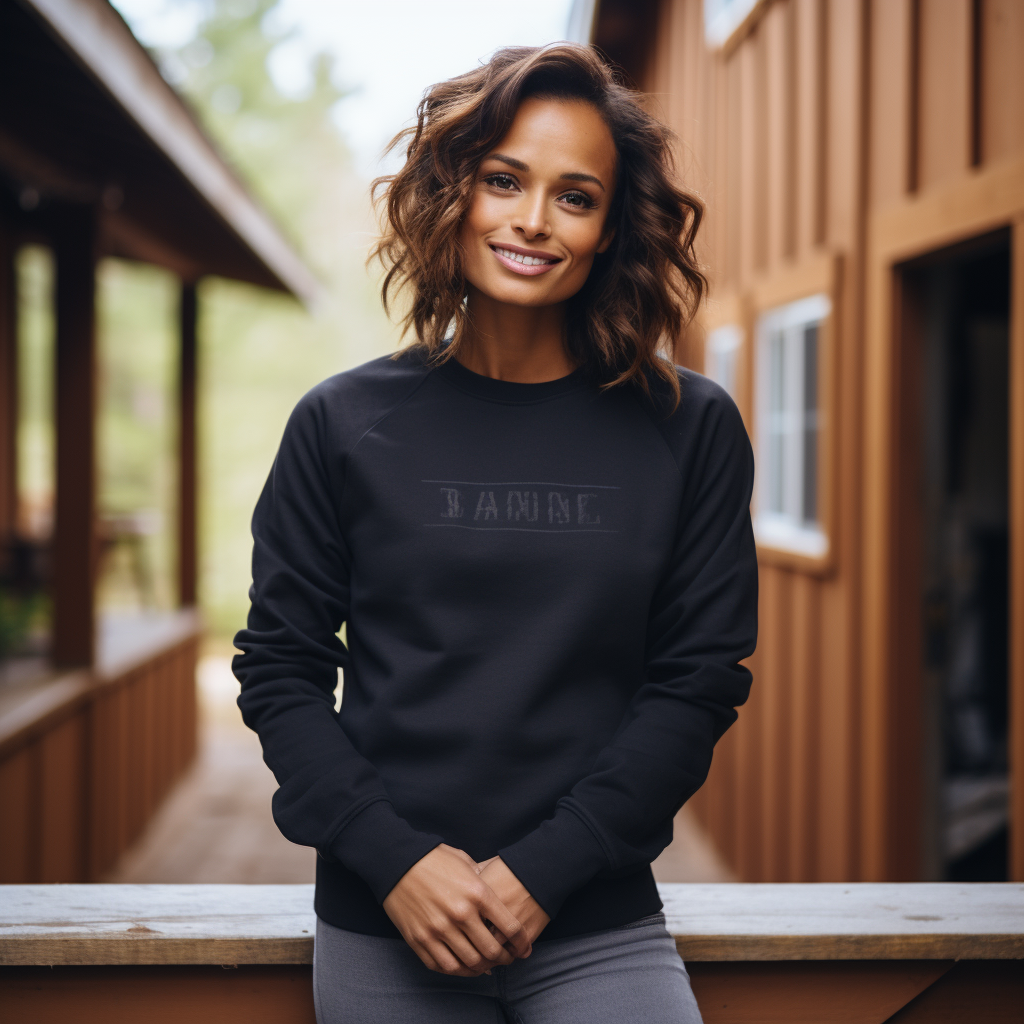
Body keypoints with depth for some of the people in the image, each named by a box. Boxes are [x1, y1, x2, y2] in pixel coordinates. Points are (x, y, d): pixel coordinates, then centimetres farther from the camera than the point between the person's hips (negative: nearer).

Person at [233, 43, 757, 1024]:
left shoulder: (690, 429, 0)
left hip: (598, 928, 0)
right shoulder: (345, 424, 1)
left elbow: (698, 680, -2)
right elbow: (279, 669, 3)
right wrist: (395, 859, -9)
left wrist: (543, 869, -10)